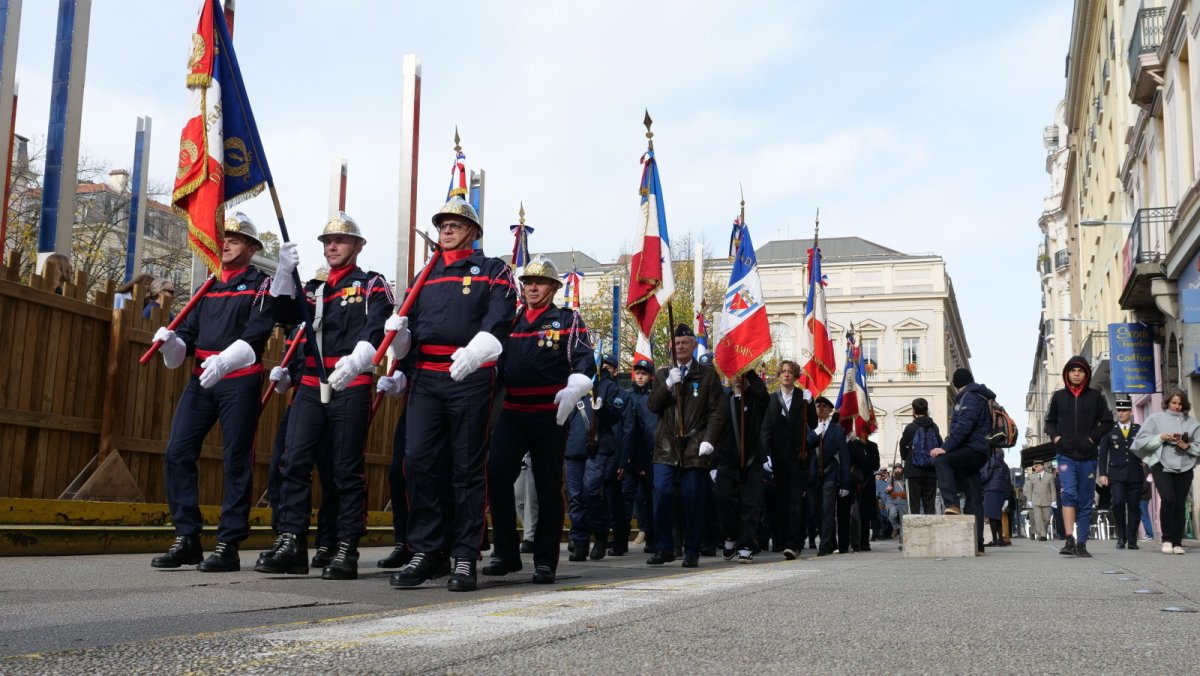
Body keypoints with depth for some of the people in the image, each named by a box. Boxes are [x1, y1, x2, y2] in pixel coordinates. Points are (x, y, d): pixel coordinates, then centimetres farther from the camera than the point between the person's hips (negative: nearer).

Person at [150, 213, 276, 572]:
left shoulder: (261, 284, 2)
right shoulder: (208, 286, 19)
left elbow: (256, 334, -12)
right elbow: (190, 332, 15)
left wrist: (224, 361, -29)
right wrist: (171, 341, -9)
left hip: (240, 381, -6)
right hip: (200, 380, 6)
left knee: (235, 461, -2)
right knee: (178, 452, -2)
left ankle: (229, 545, 3)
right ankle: (187, 539, 7)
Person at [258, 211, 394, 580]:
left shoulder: (372, 285, 5)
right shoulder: (312, 288, 21)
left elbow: (376, 329, -12)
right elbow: (285, 314, 5)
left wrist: (354, 361, -31)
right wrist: (286, 272, -9)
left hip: (350, 387, -4)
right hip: (311, 387, 5)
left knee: (345, 469, -2)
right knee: (294, 462, -6)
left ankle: (346, 551, 4)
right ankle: (292, 543, -2)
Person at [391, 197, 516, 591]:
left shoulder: (493, 271, 7)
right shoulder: (426, 276, 22)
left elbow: (500, 318, -10)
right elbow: (411, 322, 19)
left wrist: (475, 350, -29)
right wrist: (398, 329, -6)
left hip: (470, 378, -4)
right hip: (425, 378, 4)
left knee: (467, 469, 0)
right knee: (420, 462, -4)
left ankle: (465, 559, 4)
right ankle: (426, 552, 5)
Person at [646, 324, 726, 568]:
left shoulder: (707, 375, 6)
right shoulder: (662, 374, 15)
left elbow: (716, 411, 1)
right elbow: (653, 406, 4)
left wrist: (709, 440, -11)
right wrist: (668, 384, -10)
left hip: (695, 448, -2)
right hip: (666, 447, 2)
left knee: (694, 500, -1)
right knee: (662, 494, -8)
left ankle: (691, 552, 10)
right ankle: (665, 548, 4)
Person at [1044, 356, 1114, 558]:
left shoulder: (1095, 397, 6)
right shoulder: (1058, 397, 8)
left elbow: (1107, 422, 9)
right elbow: (1050, 421, 18)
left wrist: (1093, 438, -4)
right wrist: (1055, 437, 1)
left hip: (1088, 456, 1)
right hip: (1065, 455, -1)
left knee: (1086, 502, 5)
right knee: (1068, 493, -18)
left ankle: (1081, 544, 12)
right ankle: (1070, 541, -23)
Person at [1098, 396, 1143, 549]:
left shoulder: (1139, 430, 9)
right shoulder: (1110, 430, 8)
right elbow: (1102, 453, 7)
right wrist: (1102, 474, -1)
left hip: (1135, 475, 1)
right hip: (1116, 475, -1)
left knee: (1134, 507, 1)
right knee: (1118, 502, -17)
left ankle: (1132, 541, 9)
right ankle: (1121, 537, -3)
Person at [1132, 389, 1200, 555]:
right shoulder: (1156, 419, 7)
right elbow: (1141, 441, 1)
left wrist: (1186, 446, -8)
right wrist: (1160, 437, -10)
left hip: (1184, 468, 2)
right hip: (1162, 466, -2)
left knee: (1180, 504, 0)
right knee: (1168, 499, -18)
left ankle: (1177, 543, 7)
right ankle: (1167, 539, -8)